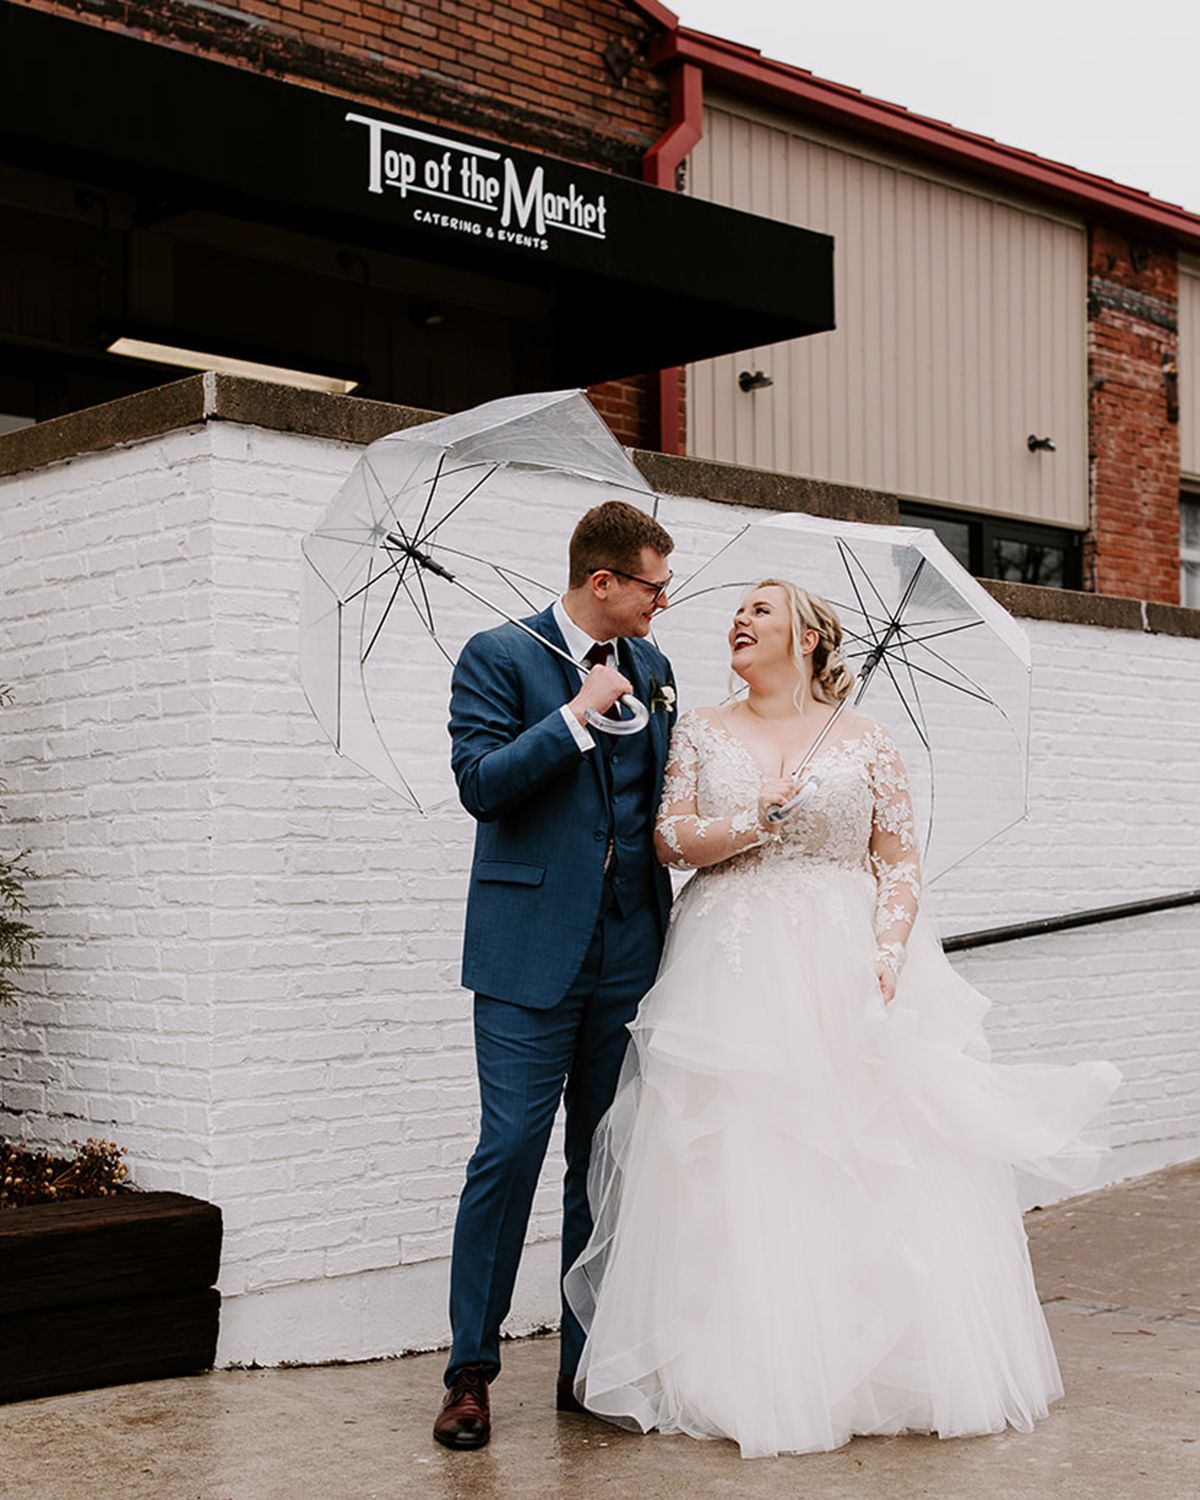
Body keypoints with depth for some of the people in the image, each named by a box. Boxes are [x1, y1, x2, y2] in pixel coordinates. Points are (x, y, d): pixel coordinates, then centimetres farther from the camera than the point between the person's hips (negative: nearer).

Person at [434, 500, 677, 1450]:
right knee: (510, 1150, -7)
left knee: (607, 1158, 9)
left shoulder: (650, 666, 13)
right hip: (533, 950, -5)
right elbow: (482, 782, -13)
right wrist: (578, 713, -16)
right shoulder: (499, 657, -3)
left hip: (627, 952, 5)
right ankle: (471, 1372, 5)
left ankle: (588, 1365, 20)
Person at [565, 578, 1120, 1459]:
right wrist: (750, 827, -12)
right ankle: (744, 1376, 4)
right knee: (736, 1178, -3)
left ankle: (876, 1368, 7)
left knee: (870, 1173, -3)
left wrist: (888, 950, -10)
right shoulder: (703, 734, 11)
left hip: (847, 975, -1)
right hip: (736, 975, 1)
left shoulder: (866, 742, 7)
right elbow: (670, 837, 3)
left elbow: (900, 860, 4)